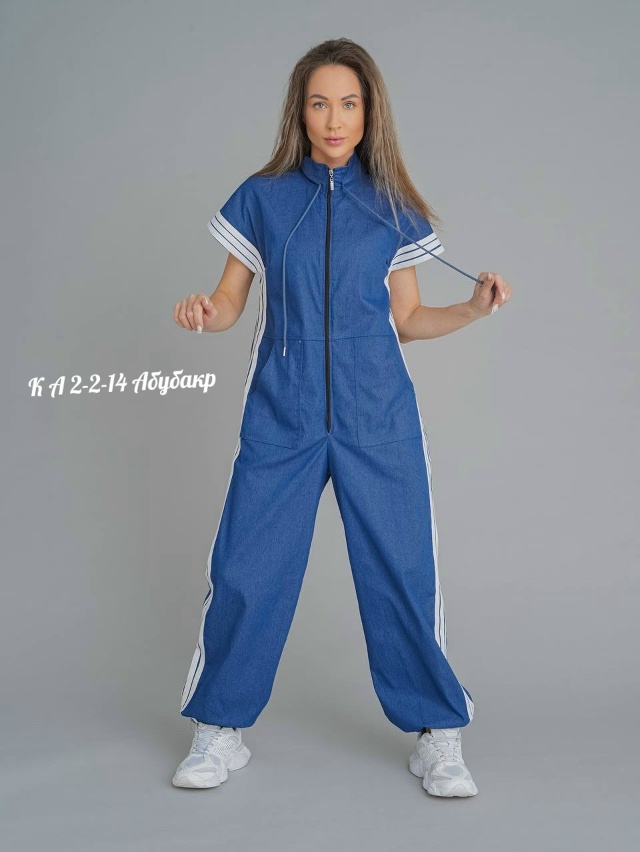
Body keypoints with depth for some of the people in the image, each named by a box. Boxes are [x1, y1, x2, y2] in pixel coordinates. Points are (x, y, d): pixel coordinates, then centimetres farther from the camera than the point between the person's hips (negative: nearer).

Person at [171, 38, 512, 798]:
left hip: (376, 419, 0)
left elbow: (405, 319, 11)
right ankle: (221, 731, 19)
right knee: (246, 571, 0)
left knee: (401, 571, 1)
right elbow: (230, 301, 8)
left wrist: (474, 308, -5)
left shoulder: (392, 208, 7)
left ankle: (437, 736, 17)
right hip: (281, 418, 0)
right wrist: (202, 314, -14)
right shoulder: (262, 198, 5)